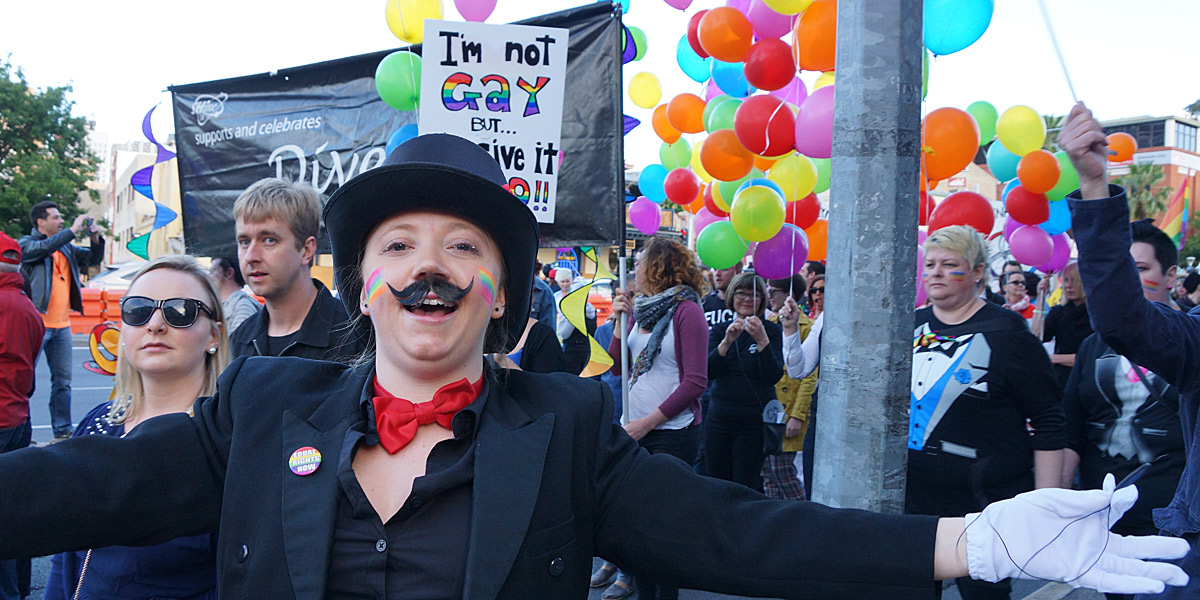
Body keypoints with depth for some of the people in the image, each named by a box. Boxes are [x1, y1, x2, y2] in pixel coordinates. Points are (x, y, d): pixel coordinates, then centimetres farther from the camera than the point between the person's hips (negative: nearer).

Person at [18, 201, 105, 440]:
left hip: (62, 326, 7)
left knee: (62, 381, 10)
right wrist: (73, 230, -22)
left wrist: (96, 239, 1)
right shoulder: (27, 244, -3)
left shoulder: (66, 247, 16)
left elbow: (93, 259, 18)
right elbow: (45, 247, -23)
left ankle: (63, 431, 18)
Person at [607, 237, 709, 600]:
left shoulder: (686, 310, -9)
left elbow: (695, 381, -14)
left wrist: (647, 422, -15)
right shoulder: (639, 309, 9)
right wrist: (620, 319, 0)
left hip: (672, 431, -6)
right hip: (636, 430, 6)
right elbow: (616, 365, 12)